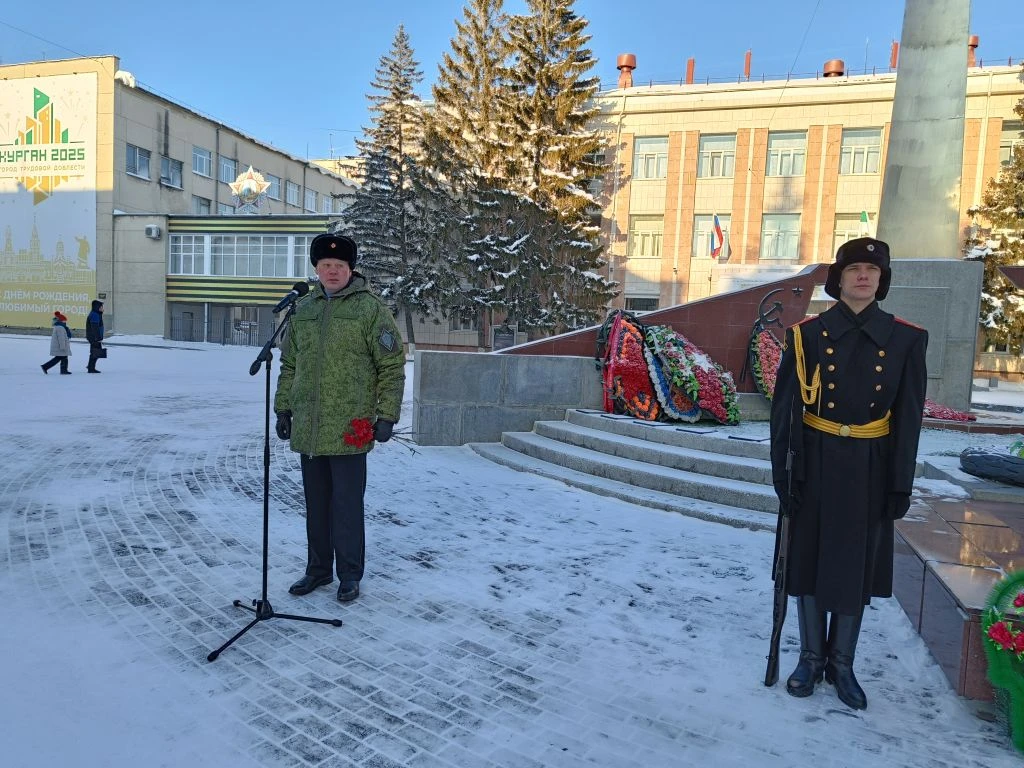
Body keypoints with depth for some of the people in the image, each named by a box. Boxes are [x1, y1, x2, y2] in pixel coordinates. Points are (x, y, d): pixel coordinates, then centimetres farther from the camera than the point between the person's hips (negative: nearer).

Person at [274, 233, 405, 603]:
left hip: (349, 429, -5)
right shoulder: (303, 309, 12)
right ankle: (318, 568, 31)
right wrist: (283, 407, 13)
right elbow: (289, 364, 19)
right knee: (316, 503, 16)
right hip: (308, 429, 5)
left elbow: (392, 366, -6)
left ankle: (349, 575, 18)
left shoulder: (370, 308, -5)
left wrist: (387, 415, -10)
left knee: (347, 505, 3)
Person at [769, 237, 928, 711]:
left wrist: (901, 484, -2)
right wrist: (782, 471, -8)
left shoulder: (906, 339, 1)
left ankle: (841, 663, 28)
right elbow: (784, 407, -4)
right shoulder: (807, 334, -3)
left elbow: (908, 417, 1)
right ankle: (811, 657, 27)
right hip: (816, 463, -1)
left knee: (857, 565, 10)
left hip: (869, 469, 1)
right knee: (809, 559, 8)